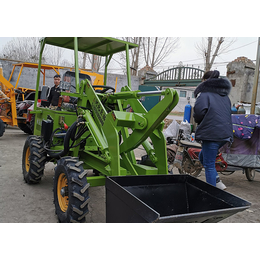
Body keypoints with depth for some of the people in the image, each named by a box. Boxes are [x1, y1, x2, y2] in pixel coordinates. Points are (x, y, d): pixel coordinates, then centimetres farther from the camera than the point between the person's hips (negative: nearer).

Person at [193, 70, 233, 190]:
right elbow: (228, 112, 22)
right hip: (225, 133, 8)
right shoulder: (224, 95, 22)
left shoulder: (204, 92, -3)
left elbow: (199, 110, -18)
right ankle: (217, 182, 19)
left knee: (209, 165, 0)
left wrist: (198, 121, 4)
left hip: (212, 133, -8)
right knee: (203, 156, 23)